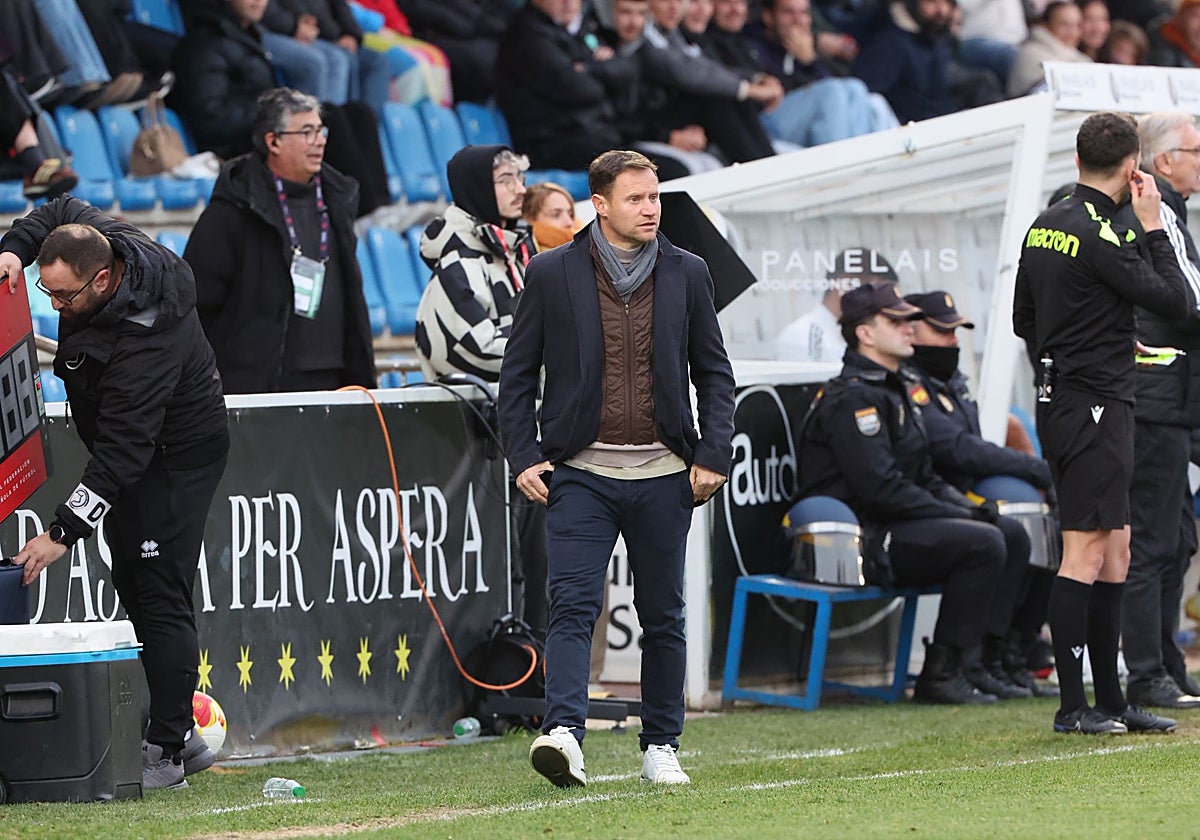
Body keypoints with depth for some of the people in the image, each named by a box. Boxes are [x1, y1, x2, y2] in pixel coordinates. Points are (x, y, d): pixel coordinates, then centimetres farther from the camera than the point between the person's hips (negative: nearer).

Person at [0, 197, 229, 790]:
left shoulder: (144, 342, -36)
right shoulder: (99, 238, -13)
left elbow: (122, 452, -36)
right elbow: (59, 211, 12)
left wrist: (65, 530, -38)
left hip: (178, 454, -10)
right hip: (132, 447, 10)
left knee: (160, 598, -13)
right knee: (133, 587, 10)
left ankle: (166, 752, -12)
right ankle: (179, 736, 13)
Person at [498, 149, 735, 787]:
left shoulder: (686, 274, 7)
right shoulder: (551, 274, 1)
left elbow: (714, 373, 11)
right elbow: (518, 372, 5)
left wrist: (713, 454, 0)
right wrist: (525, 457, -4)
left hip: (663, 473, 2)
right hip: (580, 471, -2)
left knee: (663, 615, 8)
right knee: (573, 604, -15)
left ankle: (661, 745, 18)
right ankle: (563, 733, -26)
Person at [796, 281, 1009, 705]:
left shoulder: (896, 390, 20)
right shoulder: (853, 397, -14)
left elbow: (923, 477, 22)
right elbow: (881, 488, -22)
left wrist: (969, 507, 3)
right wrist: (957, 515, -15)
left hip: (886, 530, 10)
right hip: (857, 540, -10)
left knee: (1009, 535, 5)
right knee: (983, 544, -21)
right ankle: (941, 675, -16)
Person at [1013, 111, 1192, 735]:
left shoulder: (1043, 227, 11)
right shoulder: (1101, 235, -16)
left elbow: (1024, 321, 21)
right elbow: (1176, 302, -14)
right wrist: (1152, 227, -4)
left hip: (1058, 400, 9)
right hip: (1095, 407, -9)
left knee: (1114, 550, 13)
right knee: (1085, 554, -8)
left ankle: (1110, 700, 16)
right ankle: (1072, 706, -8)